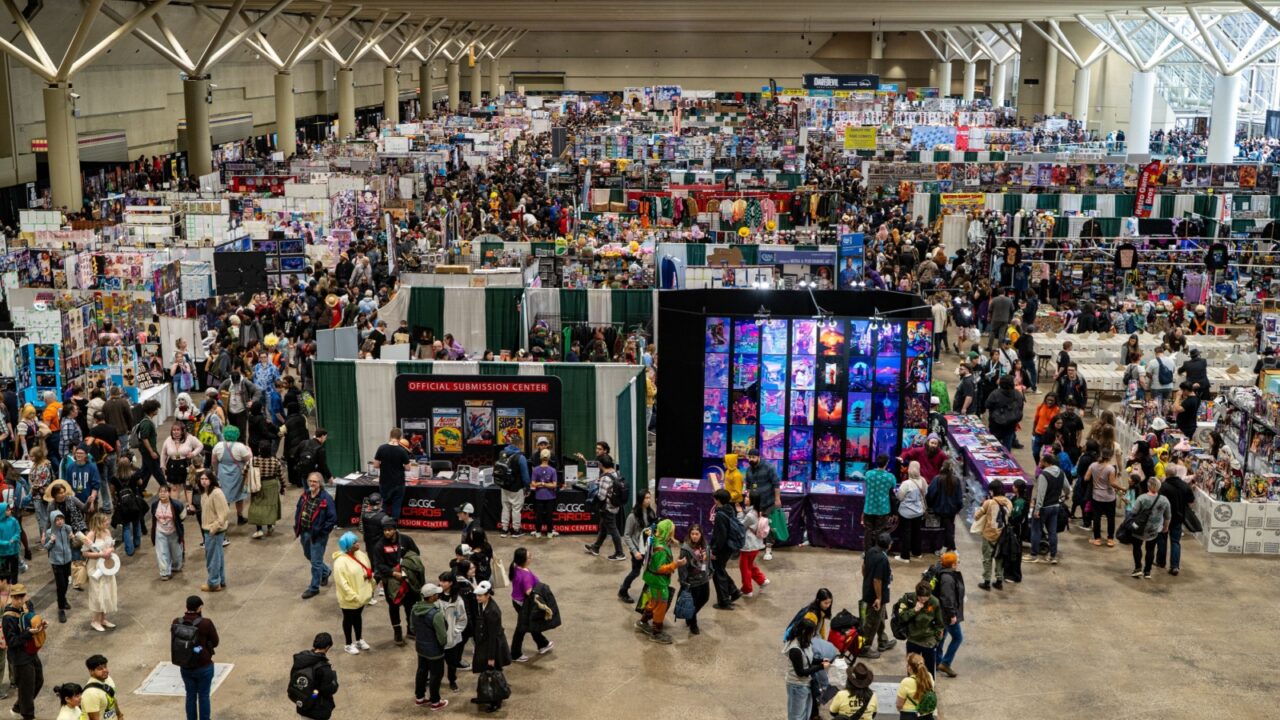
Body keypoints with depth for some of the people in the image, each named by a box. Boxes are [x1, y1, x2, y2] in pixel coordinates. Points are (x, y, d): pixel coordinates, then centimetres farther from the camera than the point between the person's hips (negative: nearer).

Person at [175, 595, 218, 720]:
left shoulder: (177, 622, -10)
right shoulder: (206, 623, -22)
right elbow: (215, 643, -8)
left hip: (185, 667, 4)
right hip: (204, 667, -3)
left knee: (191, 696, 18)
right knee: (203, 697, 11)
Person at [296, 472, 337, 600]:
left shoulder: (326, 499, -20)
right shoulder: (305, 495, 1)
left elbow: (332, 518, -18)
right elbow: (298, 511, 14)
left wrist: (321, 531, -19)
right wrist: (297, 527, 5)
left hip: (317, 535, -7)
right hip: (304, 533, 7)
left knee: (316, 561, 3)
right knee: (308, 556, 25)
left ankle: (314, 588, 16)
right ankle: (325, 572, 49)